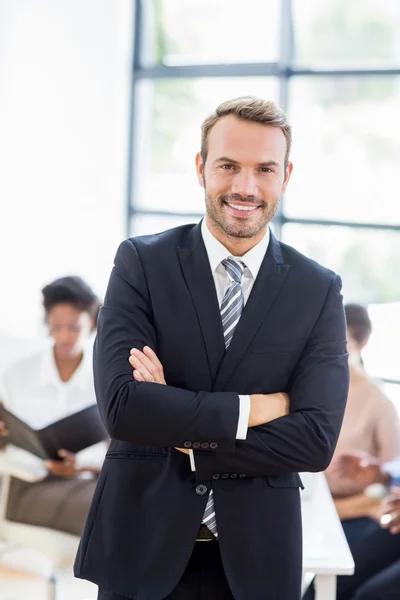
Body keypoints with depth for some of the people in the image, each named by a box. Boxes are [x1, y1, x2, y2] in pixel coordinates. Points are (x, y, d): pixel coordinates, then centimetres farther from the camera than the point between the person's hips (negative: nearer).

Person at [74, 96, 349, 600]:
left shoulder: (319, 290, -1)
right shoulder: (140, 263, -5)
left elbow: (317, 441, -11)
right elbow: (121, 406, -17)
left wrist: (181, 437, -14)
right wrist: (256, 408, -16)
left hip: (255, 558, 1)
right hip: (141, 547, -1)